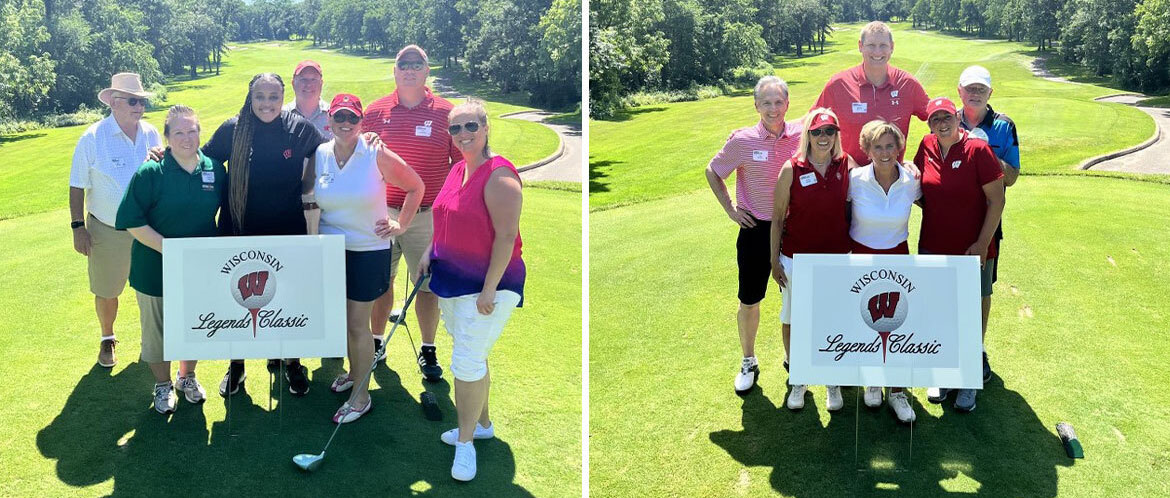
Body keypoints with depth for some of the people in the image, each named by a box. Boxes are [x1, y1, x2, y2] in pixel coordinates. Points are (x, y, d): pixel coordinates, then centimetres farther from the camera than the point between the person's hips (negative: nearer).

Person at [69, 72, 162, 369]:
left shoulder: (151, 134, 0)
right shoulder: (93, 138, -11)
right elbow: (78, 187, -7)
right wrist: (78, 227, -9)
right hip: (106, 231, -2)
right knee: (106, 290, 12)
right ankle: (107, 339, 34)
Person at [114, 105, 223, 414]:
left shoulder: (215, 169, -2)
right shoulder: (150, 173, -14)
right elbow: (133, 222, -15)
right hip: (156, 269, -3)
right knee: (158, 329, 12)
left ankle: (187, 377, 42)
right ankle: (163, 385, 35)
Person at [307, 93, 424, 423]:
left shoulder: (377, 156, -12)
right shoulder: (318, 155, -1)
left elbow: (416, 187, -1)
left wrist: (402, 225, -2)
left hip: (368, 251, -4)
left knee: (357, 325, 0)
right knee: (340, 319, 16)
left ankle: (361, 395, 14)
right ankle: (353, 371, 39)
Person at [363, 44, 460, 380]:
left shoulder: (445, 113, 1)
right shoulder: (376, 111, 5)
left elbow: (460, 163, 4)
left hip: (428, 214, -1)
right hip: (382, 212, 2)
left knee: (428, 284, 3)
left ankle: (428, 351, 17)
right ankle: (376, 343, 27)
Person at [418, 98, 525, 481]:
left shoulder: (499, 176, -18)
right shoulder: (457, 170, 9)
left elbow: (507, 237, -21)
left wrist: (488, 289, -22)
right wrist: (429, 253, 10)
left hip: (487, 284, -8)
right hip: (452, 279, 9)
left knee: (467, 362, -8)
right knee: (472, 359, 18)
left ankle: (466, 443, 7)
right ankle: (482, 424, 35)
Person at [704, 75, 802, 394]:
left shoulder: (801, 135, -7)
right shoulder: (742, 140, -10)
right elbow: (712, 172, 5)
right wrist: (730, 209, -1)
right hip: (755, 230, -1)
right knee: (749, 302, 9)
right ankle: (748, 363, 28)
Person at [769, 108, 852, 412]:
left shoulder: (846, 165, -4)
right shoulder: (791, 169, -10)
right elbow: (777, 217, -4)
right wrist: (774, 259, -3)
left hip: (837, 258, 1)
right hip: (797, 259, -1)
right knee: (792, 320, 11)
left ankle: (833, 382, 31)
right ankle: (798, 379, 33)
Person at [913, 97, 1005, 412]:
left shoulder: (977, 150, -12)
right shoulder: (927, 147, 1)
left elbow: (996, 200, -11)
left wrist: (982, 243, -14)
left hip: (972, 250, -4)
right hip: (932, 248, 4)